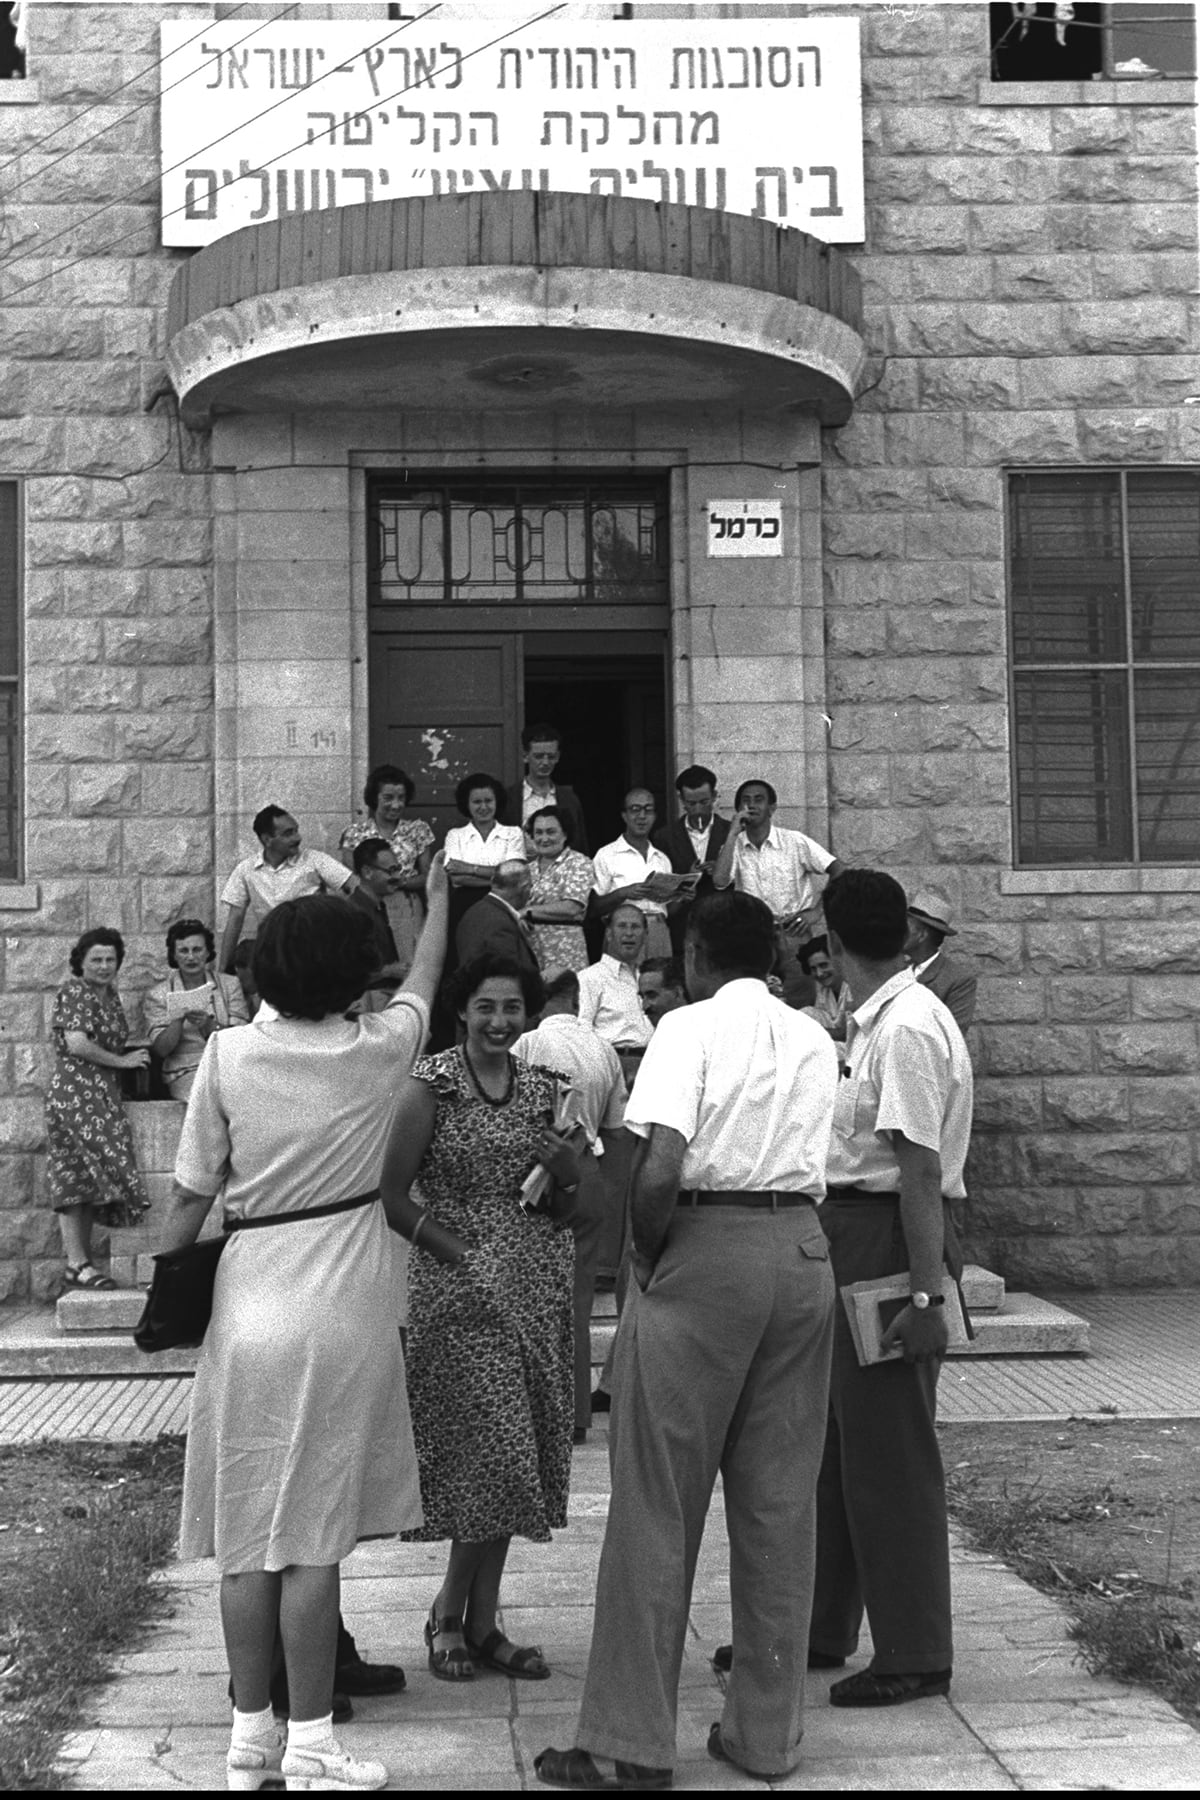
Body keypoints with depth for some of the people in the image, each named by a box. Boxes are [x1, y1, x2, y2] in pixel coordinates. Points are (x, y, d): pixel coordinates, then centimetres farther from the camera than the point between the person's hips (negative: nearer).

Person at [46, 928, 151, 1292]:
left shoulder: (108, 993, 18)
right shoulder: (75, 993, -8)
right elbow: (77, 1044, -19)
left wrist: (137, 1055, 6)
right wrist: (122, 1061, -11)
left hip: (102, 1098, 9)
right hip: (76, 1095, -9)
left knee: (84, 1179, 7)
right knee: (76, 1179, -11)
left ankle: (81, 1262, 8)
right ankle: (77, 1264, -12)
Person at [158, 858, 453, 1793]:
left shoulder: (229, 1053, -3)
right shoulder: (375, 1051, -4)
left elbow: (190, 1196, 1)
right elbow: (423, 983, 18)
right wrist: (438, 898, 35)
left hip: (247, 1304, 2)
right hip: (338, 1313, -2)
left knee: (247, 1529, 9)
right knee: (313, 1534, 1)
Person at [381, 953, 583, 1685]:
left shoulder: (542, 1087, 9)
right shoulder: (431, 1086, -5)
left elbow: (568, 1206, 16)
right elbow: (390, 1193, -7)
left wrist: (567, 1169, -3)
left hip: (536, 1287, 5)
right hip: (459, 1287, -5)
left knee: (514, 1457, 8)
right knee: (491, 1449, -9)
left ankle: (480, 1620, 19)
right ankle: (450, 1613, 11)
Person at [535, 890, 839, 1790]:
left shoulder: (691, 1026, -5)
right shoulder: (815, 1040, 13)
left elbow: (659, 1170, -17)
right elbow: (809, 1158, 6)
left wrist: (649, 1254, -2)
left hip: (705, 1245, -5)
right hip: (803, 1247, 6)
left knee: (658, 1502, 1)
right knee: (782, 1499, 12)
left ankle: (630, 1742, 7)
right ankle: (769, 1732, 20)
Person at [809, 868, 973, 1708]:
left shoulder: (908, 1029, -18)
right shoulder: (874, 1022, 11)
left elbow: (921, 1172, -22)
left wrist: (925, 1294, -23)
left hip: (890, 1241, -10)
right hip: (848, 1239, 10)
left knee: (890, 1452, 0)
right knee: (830, 1440, 18)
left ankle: (916, 1655, 13)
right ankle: (820, 1627, 31)